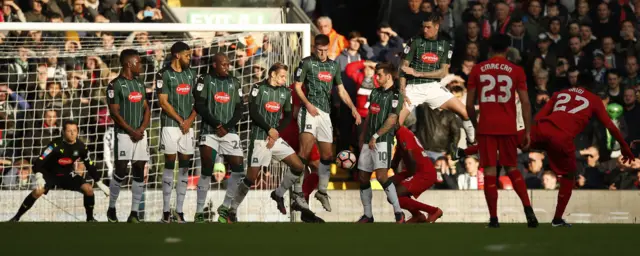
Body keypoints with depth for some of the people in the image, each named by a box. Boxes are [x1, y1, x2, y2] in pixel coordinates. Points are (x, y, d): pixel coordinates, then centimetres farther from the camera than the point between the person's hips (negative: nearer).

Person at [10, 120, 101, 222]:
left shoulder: (80, 147, -12)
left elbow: (90, 166, 1)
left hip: (67, 174, 4)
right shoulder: (56, 145, -25)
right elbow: (40, 161, -31)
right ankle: (16, 217, -17)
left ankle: (90, 218, 6)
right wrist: (39, 176, -46)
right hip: (50, 174, -4)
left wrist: (99, 182, 2)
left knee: (88, 189, -15)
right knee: (38, 191, -29)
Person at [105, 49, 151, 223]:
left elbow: (146, 109, 13)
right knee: (121, 171, -8)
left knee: (139, 172, 1)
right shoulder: (115, 85, -8)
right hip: (124, 135, -6)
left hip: (140, 134, 6)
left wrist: (142, 128, -5)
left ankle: (134, 214, 4)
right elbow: (114, 113, -12)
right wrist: (132, 131, -13)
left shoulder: (140, 84, 13)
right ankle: (111, 208, 10)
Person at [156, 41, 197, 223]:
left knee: (184, 167, 2)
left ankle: (179, 210, 5)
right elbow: (163, 102, -9)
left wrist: (190, 120, -3)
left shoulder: (190, 74, 12)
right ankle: (166, 210, -2)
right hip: (170, 125, -5)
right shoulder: (164, 75, -5)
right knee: (169, 166, -5)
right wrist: (180, 121, -9)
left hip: (187, 126, 5)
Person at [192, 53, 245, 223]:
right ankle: (199, 213, -4)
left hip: (229, 132, 4)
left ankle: (225, 208, 10)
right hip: (209, 131, -4)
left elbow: (240, 109, 10)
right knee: (206, 171, -11)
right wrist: (217, 125, -11)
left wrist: (227, 127, -5)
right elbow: (200, 106, -7)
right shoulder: (205, 80, 1)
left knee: (238, 170, -6)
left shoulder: (235, 83, 13)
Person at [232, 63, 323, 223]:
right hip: (259, 138, -6)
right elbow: (253, 112, -12)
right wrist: (269, 129, -13)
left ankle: (278, 194, 17)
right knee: (252, 177, -8)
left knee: (299, 166, -2)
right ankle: (232, 208, 7)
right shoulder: (259, 88, -6)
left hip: (276, 138, 6)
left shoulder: (285, 92, 8)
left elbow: (287, 117, 8)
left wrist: (276, 133, -5)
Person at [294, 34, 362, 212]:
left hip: (325, 112, 6)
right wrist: (308, 104, -15)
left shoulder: (333, 66, 16)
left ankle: (322, 191, 21)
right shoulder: (306, 63, 0)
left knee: (327, 155, 8)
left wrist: (353, 108, 5)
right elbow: (297, 86, -2)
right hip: (309, 110, -6)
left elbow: (341, 90, 18)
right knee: (305, 150, -19)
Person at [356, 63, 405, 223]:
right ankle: (367, 216, 14)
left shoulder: (395, 95, -7)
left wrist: (375, 136, -16)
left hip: (383, 140, -8)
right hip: (368, 141, 8)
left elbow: (392, 120, -15)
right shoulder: (375, 92, 17)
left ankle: (399, 213, -14)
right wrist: (362, 136, 18)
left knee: (381, 176, -20)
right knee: (363, 178, 6)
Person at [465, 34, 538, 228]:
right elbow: (525, 103, -1)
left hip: (486, 127, -1)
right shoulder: (516, 71, 3)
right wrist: (528, 131, 3)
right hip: (508, 127, 1)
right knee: (512, 169, 15)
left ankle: (493, 218, -2)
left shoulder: (477, 70, 4)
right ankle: (528, 208, -2)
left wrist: (476, 125, 18)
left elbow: (469, 104, 4)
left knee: (490, 171, 1)